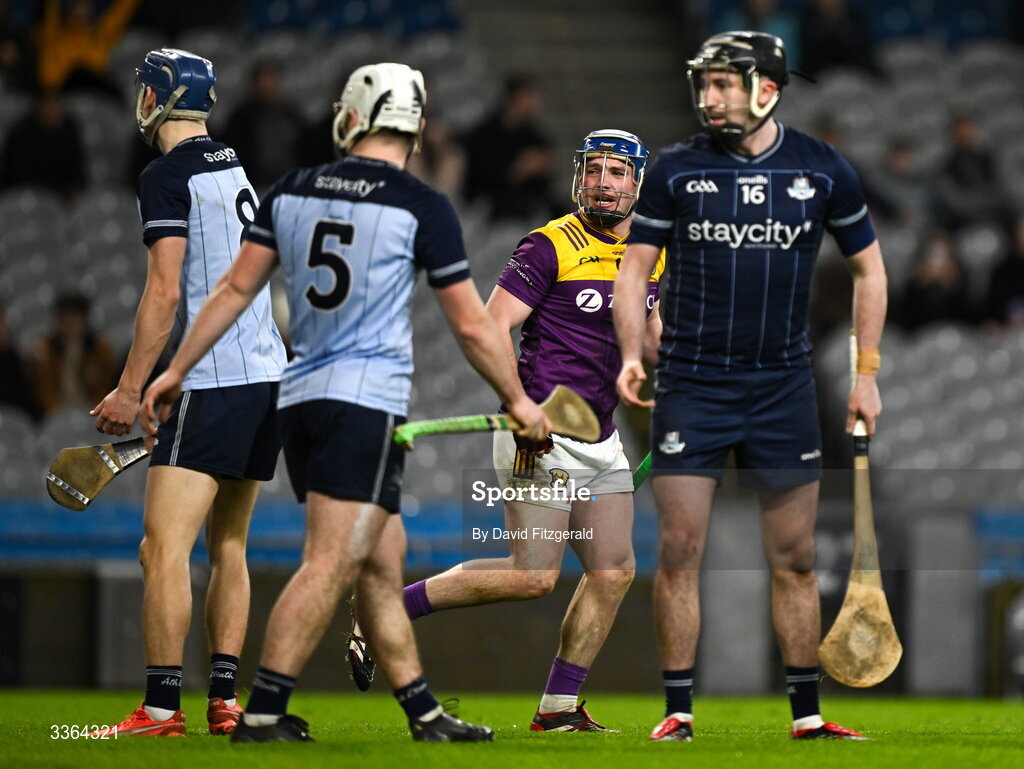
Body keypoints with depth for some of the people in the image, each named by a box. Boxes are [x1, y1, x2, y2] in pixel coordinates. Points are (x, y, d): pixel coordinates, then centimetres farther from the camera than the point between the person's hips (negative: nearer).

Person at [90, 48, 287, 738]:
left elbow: (165, 294, -15)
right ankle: (224, 700, 12)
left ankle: (162, 706, -17)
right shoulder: (237, 172, 17)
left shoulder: (168, 178, -8)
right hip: (268, 374, 9)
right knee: (228, 547, 14)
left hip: (212, 383, -9)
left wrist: (130, 390, -13)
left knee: (165, 549, -11)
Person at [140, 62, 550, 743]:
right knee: (330, 565, -8)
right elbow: (472, 326, 1)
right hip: (367, 403, -6)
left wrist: (177, 369, 19)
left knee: (382, 560, 12)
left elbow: (235, 290, 11)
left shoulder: (292, 191, 8)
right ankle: (262, 714, -13)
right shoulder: (422, 207, -5)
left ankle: (423, 712, 15)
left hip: (299, 399, 6)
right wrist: (519, 401, 13)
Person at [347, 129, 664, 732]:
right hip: (544, 436, -7)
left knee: (615, 573, 0)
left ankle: (559, 707, 9)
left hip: (601, 441, 7)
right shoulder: (550, 247, -10)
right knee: (534, 577, -12)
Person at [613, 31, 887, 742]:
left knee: (796, 560, 4)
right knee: (680, 552, -6)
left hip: (783, 387, 1)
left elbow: (868, 267, 12)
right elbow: (635, 268, 5)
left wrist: (867, 374, 7)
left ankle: (807, 715, 11)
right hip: (692, 384, -1)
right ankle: (678, 712, 0)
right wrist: (632, 356, -10)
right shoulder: (676, 170, -1)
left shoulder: (822, 170, 1)